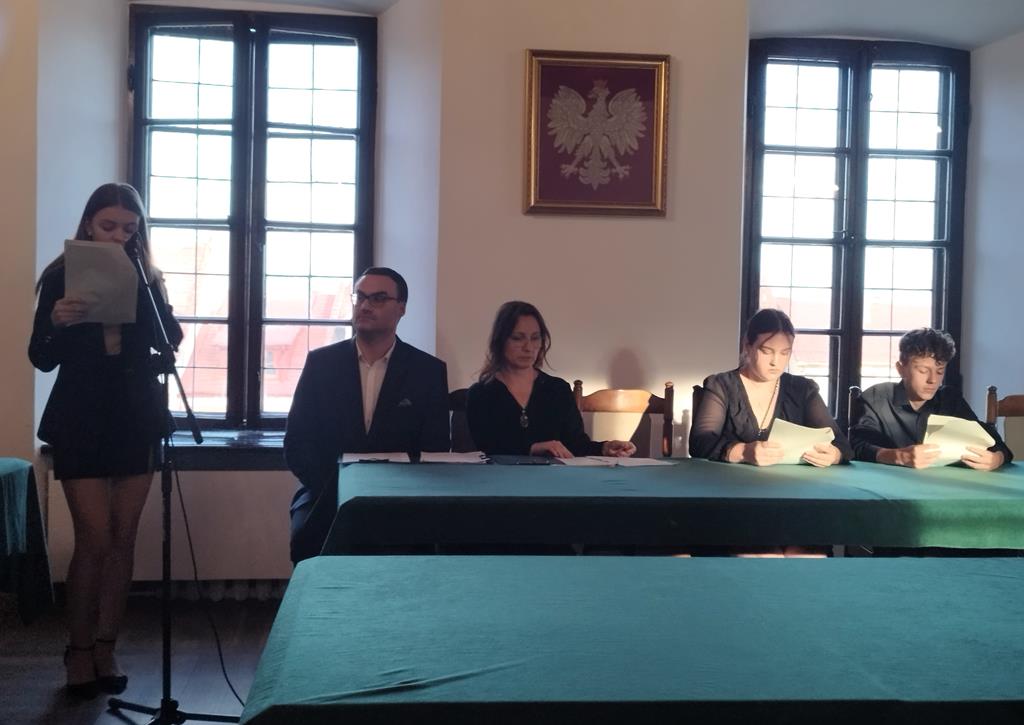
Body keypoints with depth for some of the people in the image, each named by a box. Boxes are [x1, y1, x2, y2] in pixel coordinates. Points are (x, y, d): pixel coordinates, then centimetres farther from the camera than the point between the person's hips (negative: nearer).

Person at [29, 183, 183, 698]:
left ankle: (106, 648, 14)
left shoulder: (146, 277, 5)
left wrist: (145, 286, -19)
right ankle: (78, 649, 11)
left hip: (136, 419, 3)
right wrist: (58, 323, -24)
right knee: (94, 539, -5)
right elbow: (41, 359, -4)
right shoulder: (61, 277, -2)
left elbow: (172, 338, -8)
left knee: (123, 538, 5)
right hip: (81, 421, -3)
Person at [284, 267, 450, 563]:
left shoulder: (429, 371, 3)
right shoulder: (321, 362, 5)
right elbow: (297, 443, 4)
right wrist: (337, 490, -11)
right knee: (306, 535, -30)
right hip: (326, 497, 1)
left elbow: (435, 451, 1)